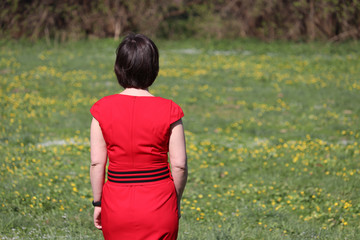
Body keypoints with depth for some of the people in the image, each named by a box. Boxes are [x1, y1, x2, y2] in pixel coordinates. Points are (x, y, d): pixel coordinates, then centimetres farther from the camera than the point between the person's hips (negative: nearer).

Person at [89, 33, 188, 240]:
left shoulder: (103, 110, -7)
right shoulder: (169, 111, -9)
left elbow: (97, 163, -5)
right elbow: (179, 164, -7)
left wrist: (98, 202, 6)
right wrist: (176, 202, 7)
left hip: (117, 205, 2)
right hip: (158, 205, -1)